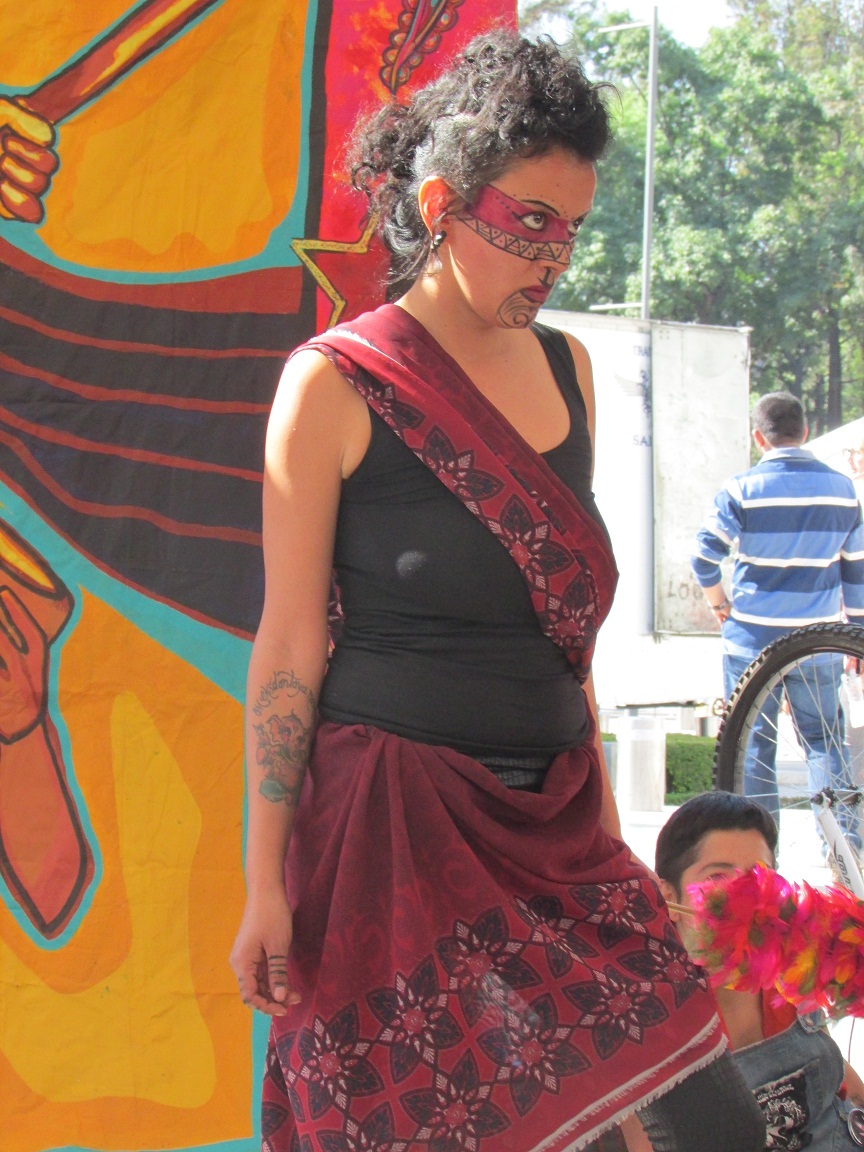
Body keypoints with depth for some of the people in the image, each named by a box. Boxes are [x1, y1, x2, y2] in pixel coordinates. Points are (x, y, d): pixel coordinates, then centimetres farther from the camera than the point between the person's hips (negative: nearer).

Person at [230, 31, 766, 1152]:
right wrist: (264, 882, -7)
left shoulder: (566, 369, 12)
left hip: (553, 818, 6)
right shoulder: (336, 384, -5)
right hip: (397, 824, -6)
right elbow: (289, 646, -6)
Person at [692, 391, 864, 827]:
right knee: (824, 741, 13)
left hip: (753, 640, -2)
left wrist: (718, 602, 7)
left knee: (753, 746, 6)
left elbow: (703, 557, -11)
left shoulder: (742, 489, -7)